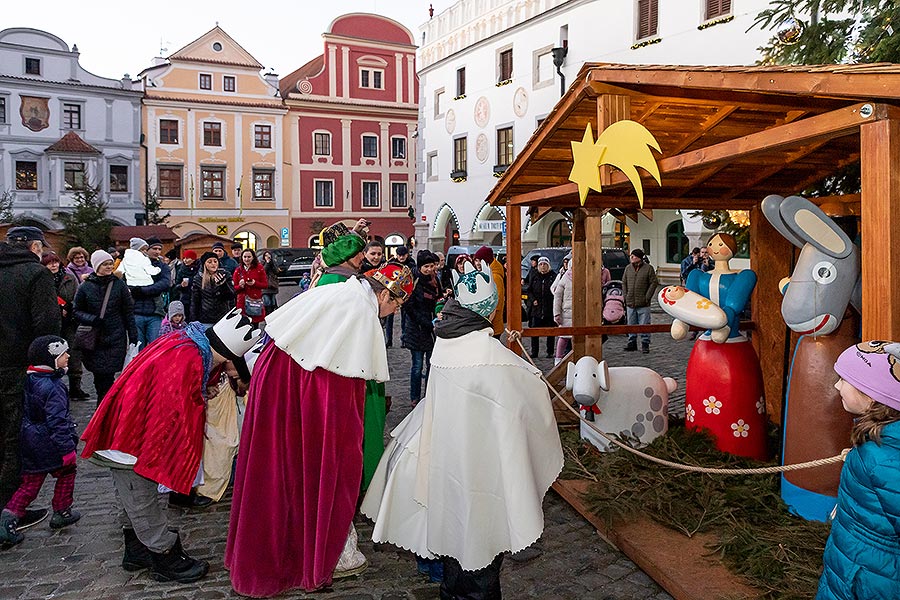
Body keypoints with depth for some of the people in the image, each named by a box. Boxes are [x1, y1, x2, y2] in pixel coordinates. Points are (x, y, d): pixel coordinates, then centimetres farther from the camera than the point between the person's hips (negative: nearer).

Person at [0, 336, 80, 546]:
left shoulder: (29, 381, 4)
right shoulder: (53, 387, -23)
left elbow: (26, 413, 15)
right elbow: (57, 420, -26)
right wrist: (67, 447, -22)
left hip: (30, 442, 8)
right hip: (50, 444, -8)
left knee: (30, 483, 15)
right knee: (66, 473, 15)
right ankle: (62, 513, 27)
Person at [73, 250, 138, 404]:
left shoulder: (119, 285, 4)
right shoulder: (85, 287, 4)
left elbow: (128, 311, 5)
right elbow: (77, 311, 9)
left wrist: (133, 337, 2)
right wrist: (92, 319, -11)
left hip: (115, 338, -1)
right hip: (94, 338, 1)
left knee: (107, 376, -5)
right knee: (99, 376, 2)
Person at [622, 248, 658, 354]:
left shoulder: (648, 268, -2)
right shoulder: (628, 269, 11)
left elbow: (653, 283, -3)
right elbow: (624, 283, 16)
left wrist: (647, 297, -9)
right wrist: (626, 296, 5)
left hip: (643, 304, -4)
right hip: (630, 304, 5)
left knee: (644, 325, -1)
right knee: (631, 325, 11)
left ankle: (645, 344, 8)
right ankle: (632, 343, 21)